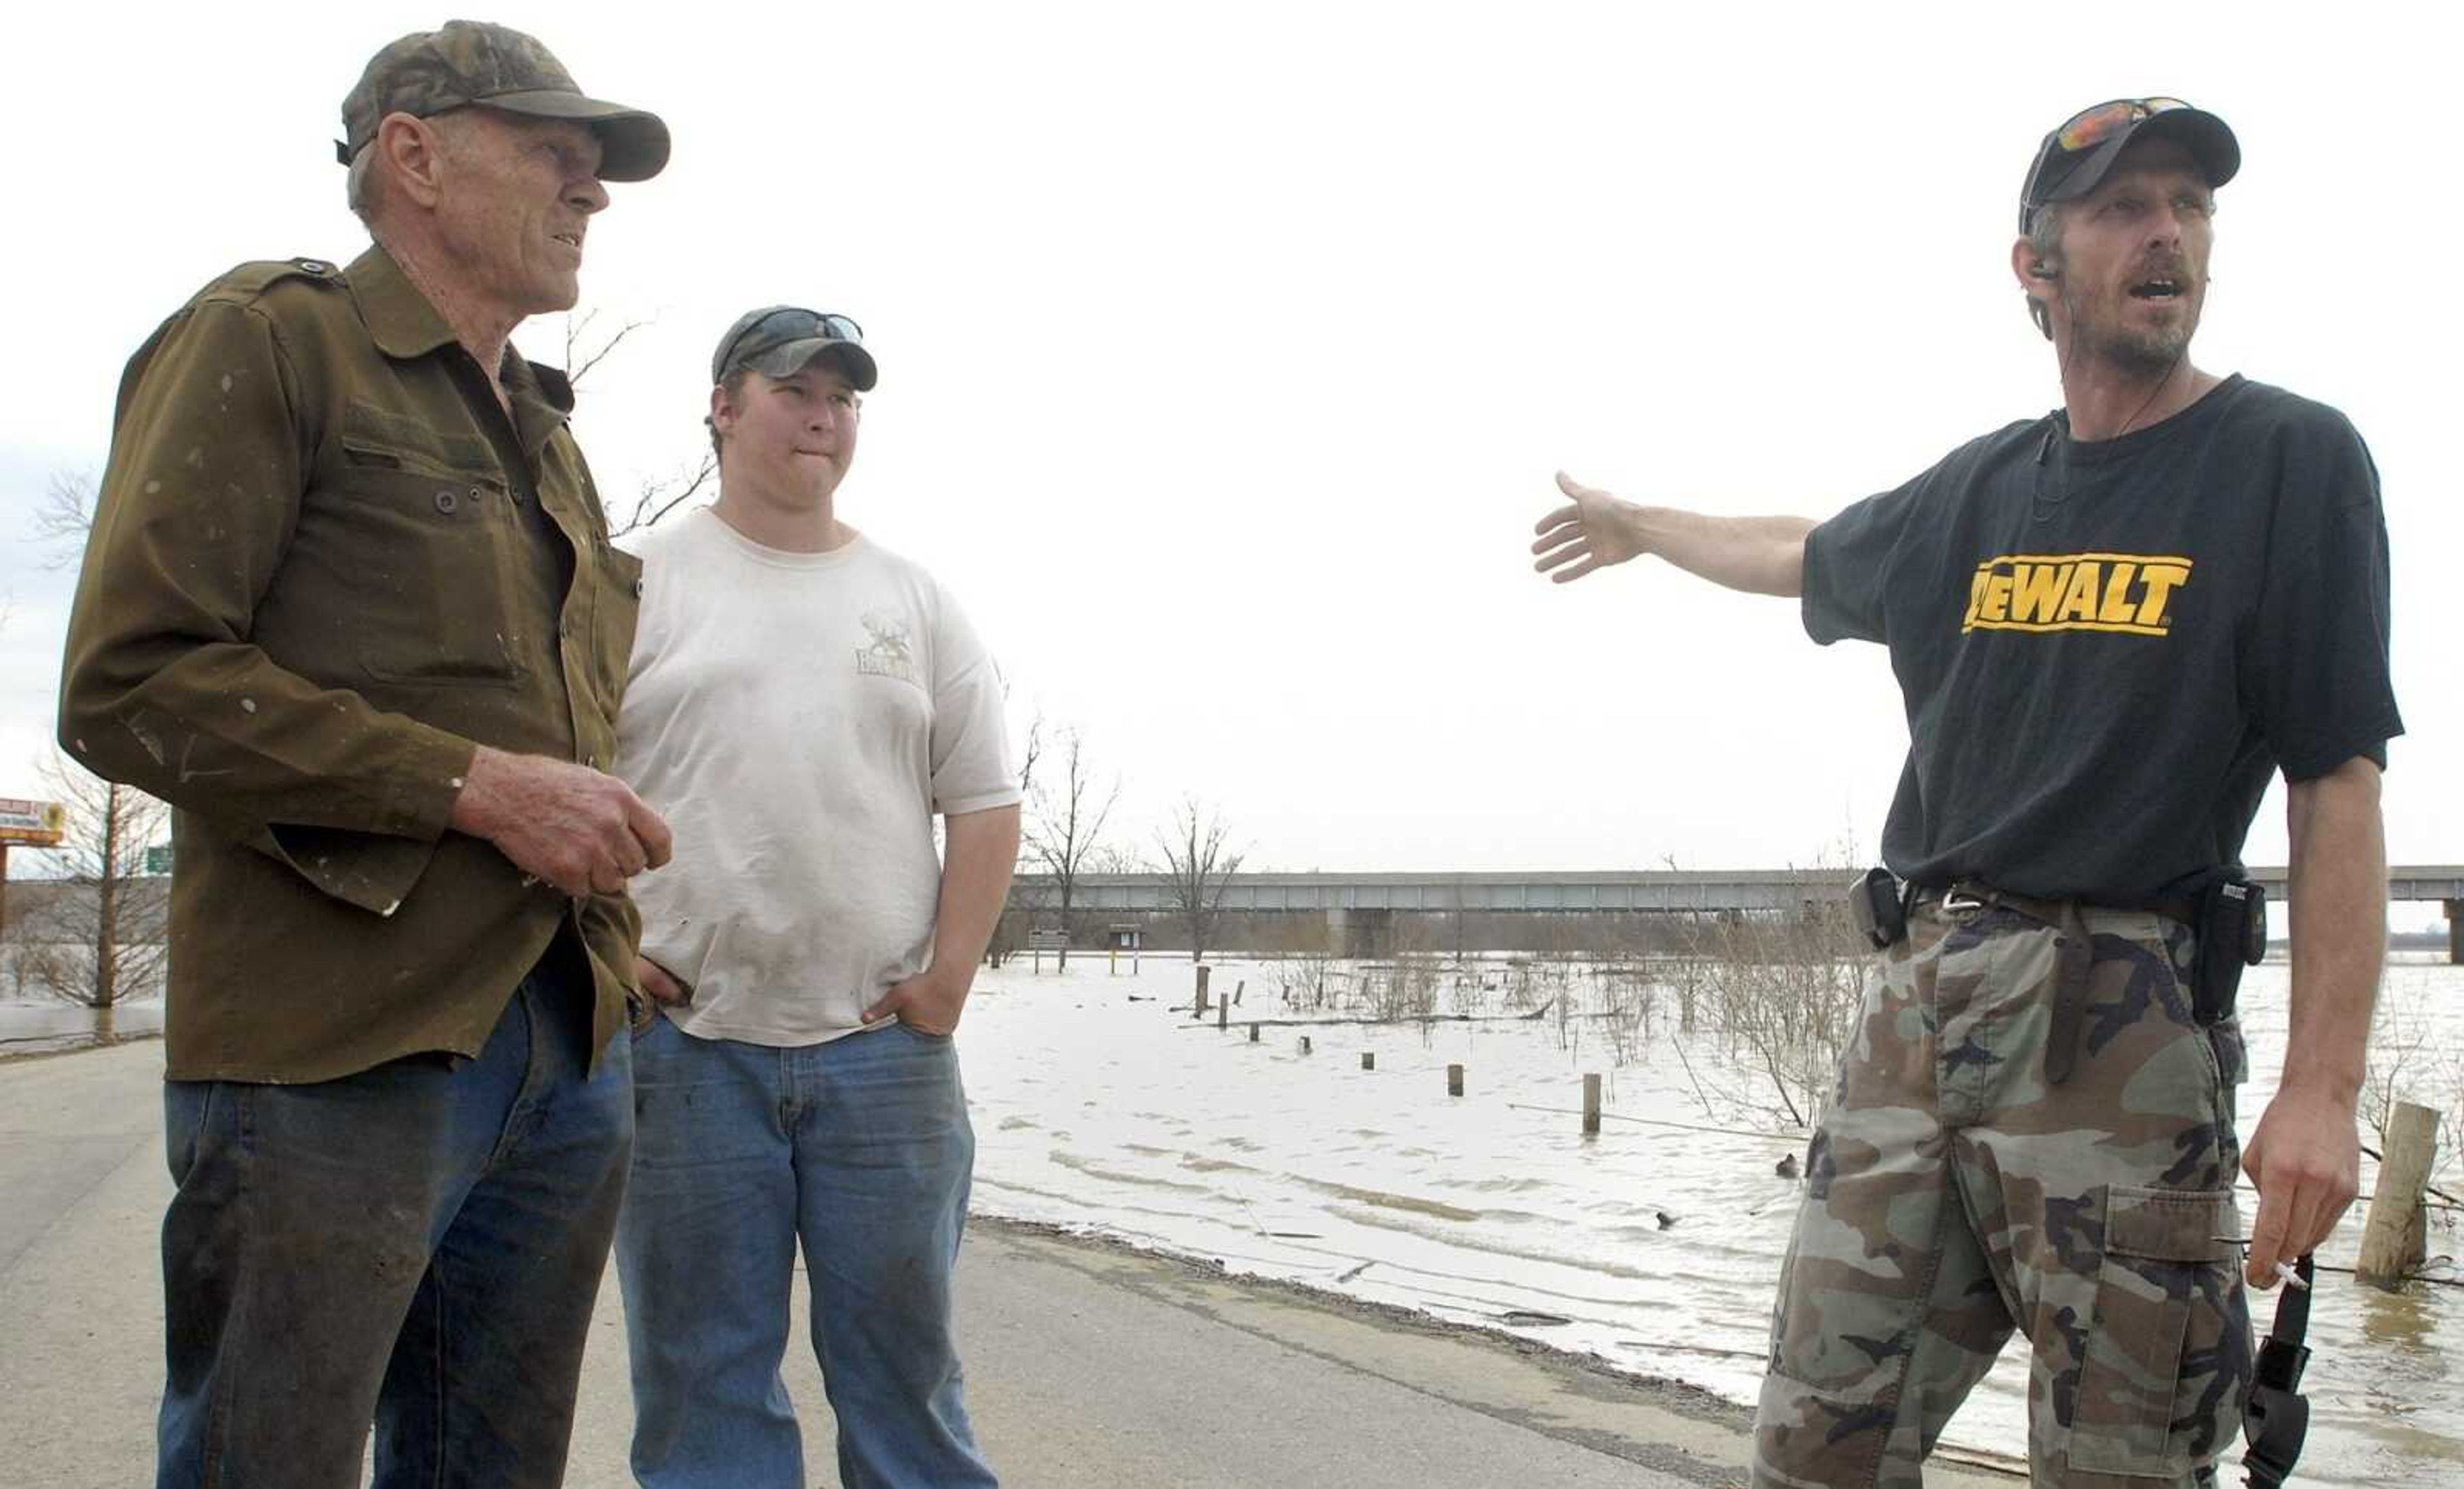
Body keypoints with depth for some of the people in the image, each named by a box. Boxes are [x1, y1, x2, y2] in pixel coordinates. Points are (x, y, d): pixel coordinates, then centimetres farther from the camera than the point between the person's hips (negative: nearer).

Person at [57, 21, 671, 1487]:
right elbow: (132, 683, -12)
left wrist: (602, 830, 13)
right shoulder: (270, 340, -2)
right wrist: (475, 786, -16)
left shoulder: (552, 436, 22)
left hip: (573, 1059, 7)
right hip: (337, 1055, -7)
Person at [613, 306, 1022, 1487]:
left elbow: (982, 803, 10)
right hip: (684, 1041, -1)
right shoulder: (639, 581, 5)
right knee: (703, 1379, 7)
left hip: (883, 1044, 2)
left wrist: (947, 980, 0)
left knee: (904, 1365, 9)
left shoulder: (913, 599, 12)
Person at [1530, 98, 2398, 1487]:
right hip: (1920, 1003, 5)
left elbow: (2339, 790, -7)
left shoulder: (2294, 460, -1)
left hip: (2120, 1027, -4)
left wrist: (2325, 1086, -15)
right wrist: (1638, 524, 48)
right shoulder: (1974, 492, 12)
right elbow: (1805, 553, 33)